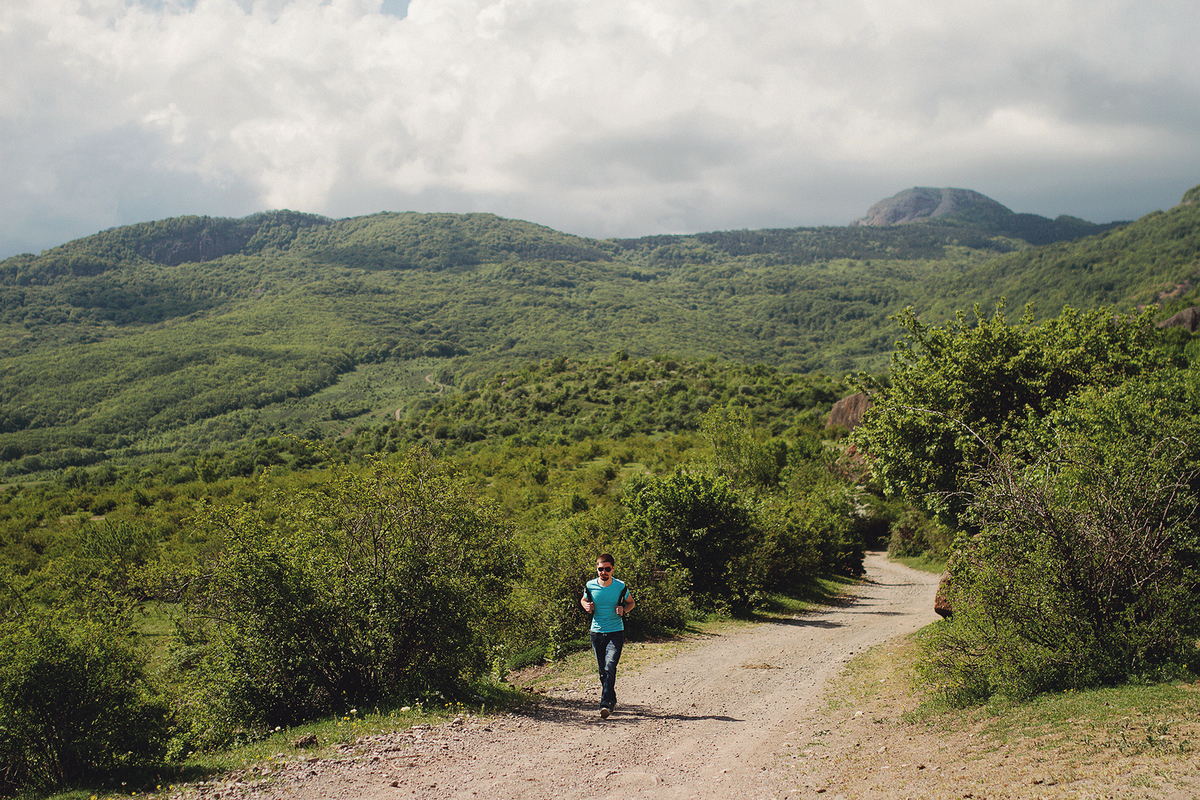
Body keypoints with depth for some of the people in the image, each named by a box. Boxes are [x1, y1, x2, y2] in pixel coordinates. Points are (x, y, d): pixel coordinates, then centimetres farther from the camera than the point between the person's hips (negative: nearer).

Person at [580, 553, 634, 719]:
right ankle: (612, 700, 30)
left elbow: (631, 602, 9)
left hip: (616, 632, -3)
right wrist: (587, 606, -6)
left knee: (610, 667, -18)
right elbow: (583, 600, 17)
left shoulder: (620, 586, -8)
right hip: (597, 632, 3)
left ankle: (605, 704, -22)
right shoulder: (590, 586, -3)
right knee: (602, 670, 11)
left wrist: (624, 610, -12)